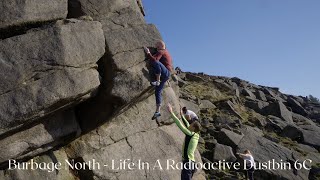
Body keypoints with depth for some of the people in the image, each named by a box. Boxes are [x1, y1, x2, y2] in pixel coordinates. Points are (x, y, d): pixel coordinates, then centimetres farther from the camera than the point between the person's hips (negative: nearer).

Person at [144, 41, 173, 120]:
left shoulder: (161, 52, -5)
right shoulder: (166, 52, 25)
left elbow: (154, 60, -23)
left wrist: (148, 53, -17)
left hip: (166, 72, -10)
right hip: (165, 75, 10)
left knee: (156, 63, -34)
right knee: (158, 92, 6)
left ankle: (157, 81, -26)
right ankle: (157, 111, 5)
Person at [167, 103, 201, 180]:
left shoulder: (191, 134, -10)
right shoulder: (194, 135, 12)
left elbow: (180, 124, -15)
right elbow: (186, 125, 27)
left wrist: (171, 113, -11)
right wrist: (181, 115, 37)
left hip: (188, 163, -10)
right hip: (190, 163, 10)